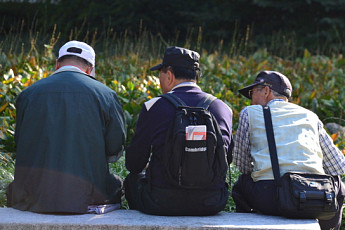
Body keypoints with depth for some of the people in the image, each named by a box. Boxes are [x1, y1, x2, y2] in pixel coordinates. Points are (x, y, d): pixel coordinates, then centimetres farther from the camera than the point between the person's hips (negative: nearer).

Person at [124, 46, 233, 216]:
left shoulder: (153, 108, -7)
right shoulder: (224, 109, 2)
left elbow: (134, 164, -2)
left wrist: (149, 166, 22)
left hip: (162, 204, -2)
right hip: (211, 205, 3)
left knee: (132, 179, 29)